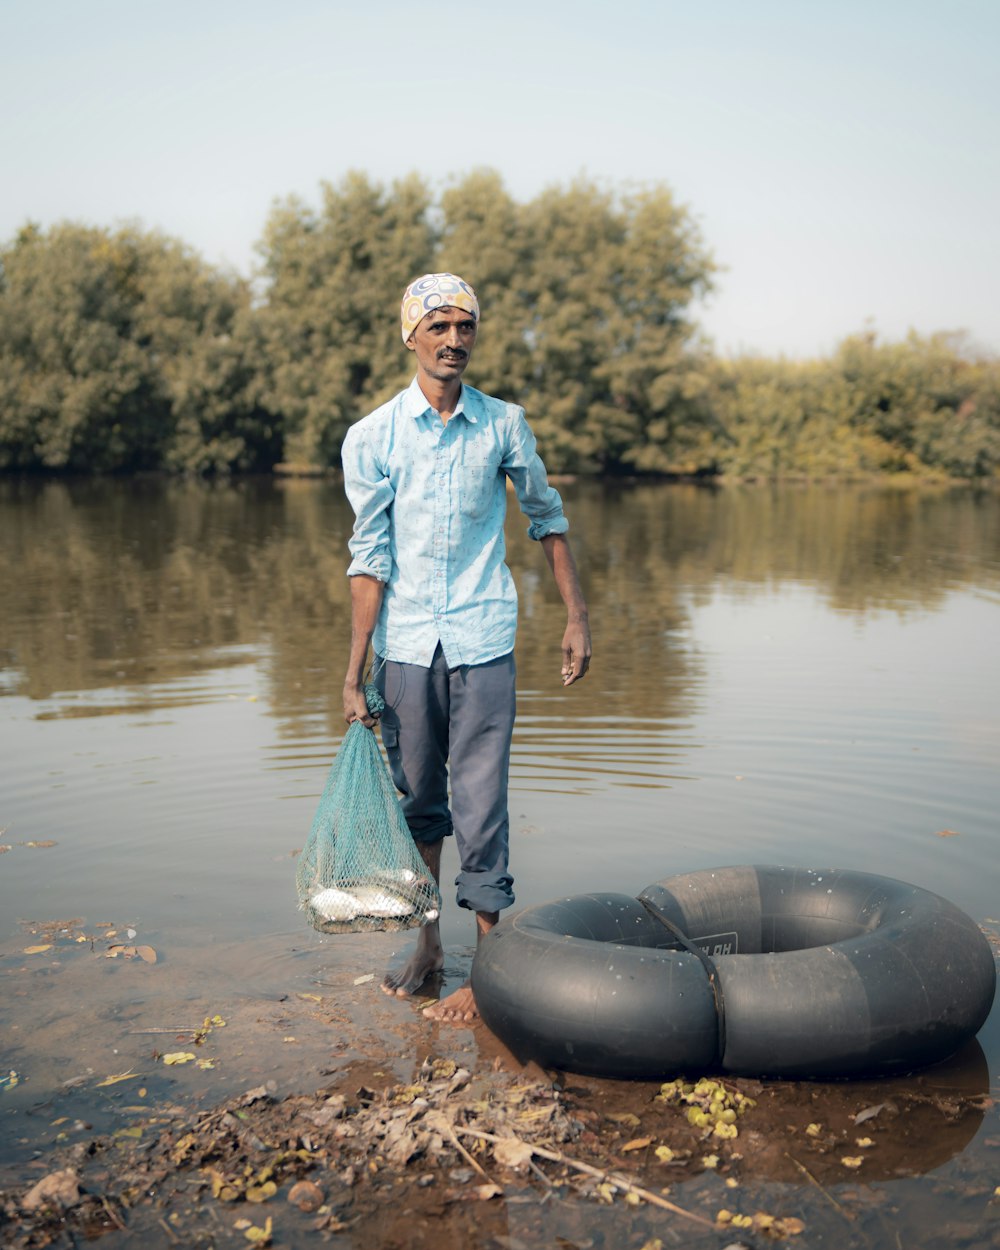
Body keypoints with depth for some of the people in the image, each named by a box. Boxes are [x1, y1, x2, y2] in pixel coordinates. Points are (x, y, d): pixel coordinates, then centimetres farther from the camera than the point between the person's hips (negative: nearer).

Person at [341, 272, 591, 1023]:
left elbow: (547, 515, 14)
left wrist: (577, 618, 12)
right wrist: (355, 670, -6)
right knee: (418, 802, 12)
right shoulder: (372, 437, -1)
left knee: (480, 808, -2)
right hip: (407, 644, 1)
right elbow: (371, 557, -3)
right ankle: (428, 944, 29)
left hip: (483, 641, -1)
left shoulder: (504, 424, 2)